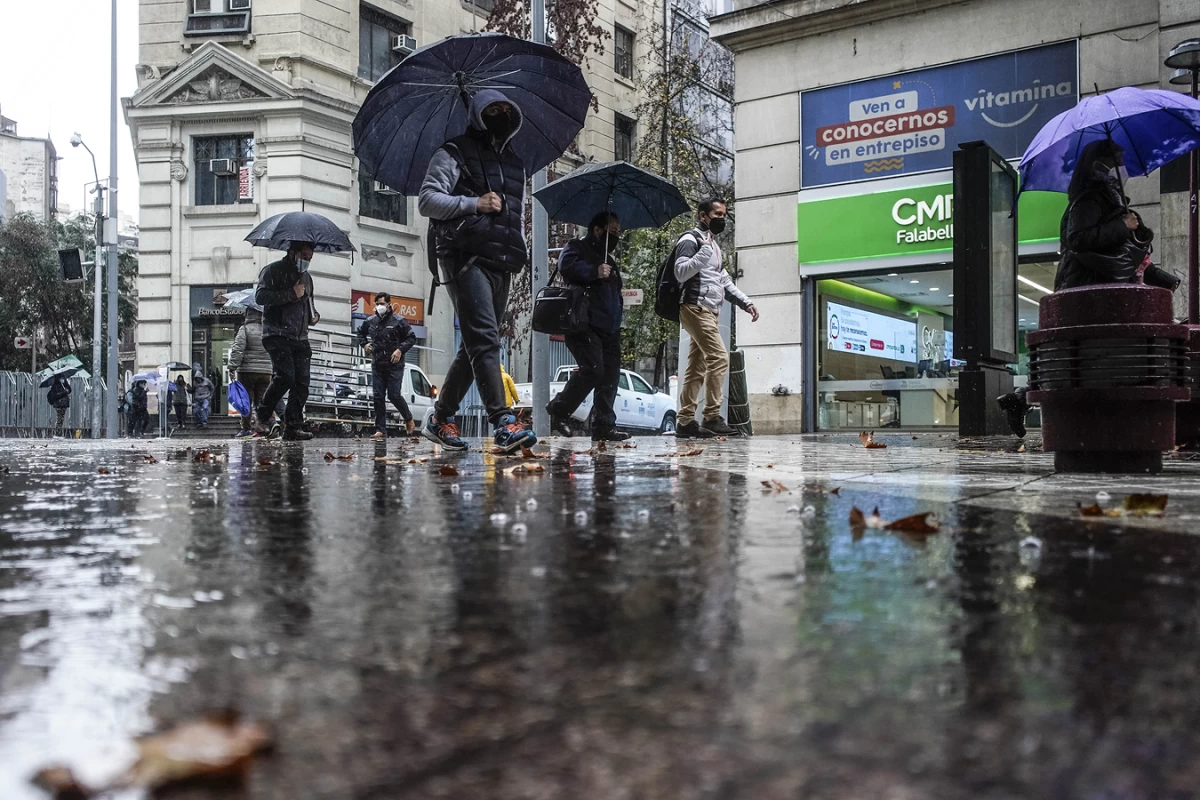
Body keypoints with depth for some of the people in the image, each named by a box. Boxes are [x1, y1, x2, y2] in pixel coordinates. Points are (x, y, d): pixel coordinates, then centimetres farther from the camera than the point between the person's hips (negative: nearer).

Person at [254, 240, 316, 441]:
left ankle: (293, 428, 1)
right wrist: (291, 294, -15)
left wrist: (313, 315, 14)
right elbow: (260, 297, -13)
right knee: (285, 376, -20)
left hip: (300, 338, 7)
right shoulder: (273, 270, 1)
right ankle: (262, 416, 0)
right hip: (277, 335, -7)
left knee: (302, 383, -3)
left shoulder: (306, 277, 24)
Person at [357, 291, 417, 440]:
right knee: (378, 397, 1)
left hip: (394, 366, -4)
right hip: (377, 365, 5)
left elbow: (412, 338, -2)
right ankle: (381, 430, 6)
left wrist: (400, 349, -15)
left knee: (394, 396, -7)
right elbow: (361, 333, 28)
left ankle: (409, 419, 21)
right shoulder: (371, 321, 9)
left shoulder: (399, 321, -5)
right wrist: (364, 344, 10)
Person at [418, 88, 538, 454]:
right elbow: (428, 200, -3)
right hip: (466, 256, -7)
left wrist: (519, 252, 18)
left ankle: (441, 419, 18)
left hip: (502, 264, 7)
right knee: (485, 339, -19)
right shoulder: (456, 153, 6)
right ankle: (504, 424, -28)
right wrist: (475, 204, -13)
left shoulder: (515, 163, 26)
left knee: (476, 345, 7)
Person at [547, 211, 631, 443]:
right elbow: (566, 265, -18)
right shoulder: (577, 247, 4)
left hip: (609, 327, 9)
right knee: (592, 369, -19)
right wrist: (594, 271, -24)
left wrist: (618, 309, 26)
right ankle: (559, 410, -1)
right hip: (585, 325, -8)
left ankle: (604, 426, 3)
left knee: (610, 375, 0)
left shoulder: (610, 258, 29)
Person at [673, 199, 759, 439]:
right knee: (719, 357, -18)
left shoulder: (713, 244, 25)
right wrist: (705, 251, -20)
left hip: (710, 312, 10)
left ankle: (686, 421, 6)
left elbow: (724, 280, 27)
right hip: (696, 308, -9)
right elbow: (681, 273, -17)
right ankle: (712, 418, -18)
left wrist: (745, 302, 18)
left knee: (697, 367, 5)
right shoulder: (690, 240, -3)